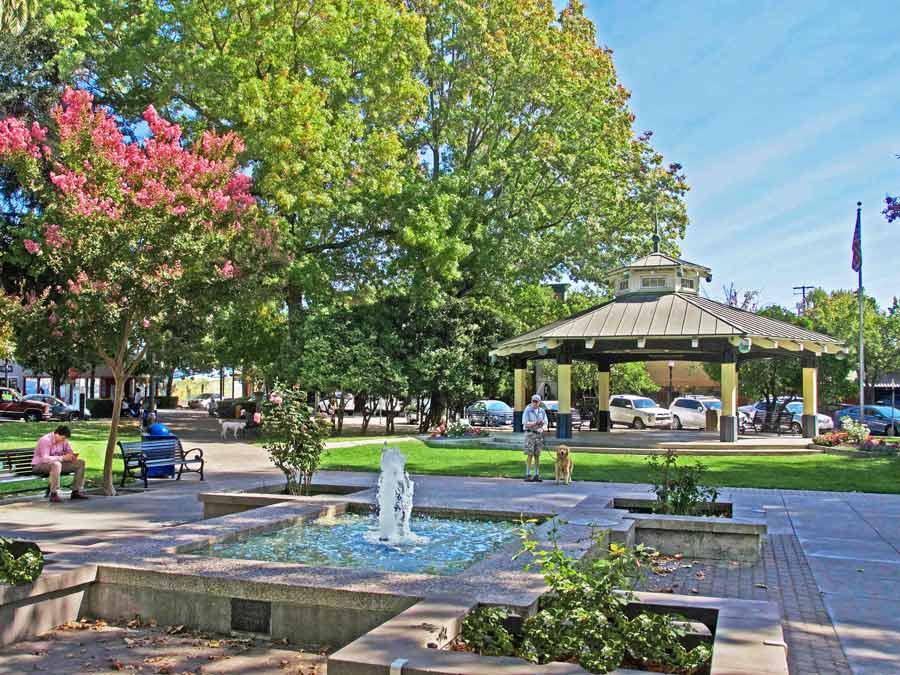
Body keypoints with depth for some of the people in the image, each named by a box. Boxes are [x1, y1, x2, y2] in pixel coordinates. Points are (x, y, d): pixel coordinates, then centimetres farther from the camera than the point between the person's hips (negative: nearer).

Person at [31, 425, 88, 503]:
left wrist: (73, 456, -18)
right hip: (39, 465, -8)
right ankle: (53, 494, -33)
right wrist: (63, 457, -36)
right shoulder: (46, 440, -23)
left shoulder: (64, 440, -1)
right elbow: (45, 458, -32)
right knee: (56, 464, -41)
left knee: (80, 463, -5)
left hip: (56, 463, 8)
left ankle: (76, 491, -3)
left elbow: (70, 452, 8)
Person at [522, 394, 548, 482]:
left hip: (539, 435, 4)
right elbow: (525, 424, -10)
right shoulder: (527, 410, -4)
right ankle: (528, 475, -4)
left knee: (537, 455, 5)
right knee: (530, 455, -7)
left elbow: (545, 424, 7)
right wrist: (536, 423, -23)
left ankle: (536, 475, 9)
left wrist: (542, 428, -16)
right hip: (530, 434, -4)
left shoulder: (542, 411, 9)